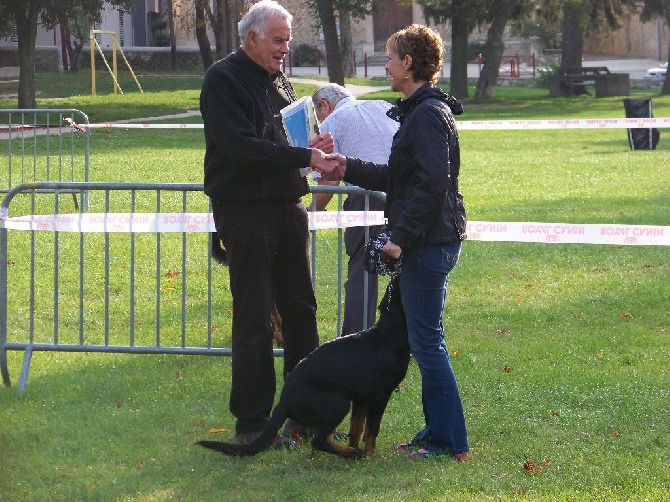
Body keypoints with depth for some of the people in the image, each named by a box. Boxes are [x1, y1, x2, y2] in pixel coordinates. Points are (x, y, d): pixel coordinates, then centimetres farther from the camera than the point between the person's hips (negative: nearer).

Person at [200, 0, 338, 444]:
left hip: (288, 206, 8)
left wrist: (313, 146, 0)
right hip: (245, 211, -8)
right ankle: (251, 420, 2)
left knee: (301, 311, 11)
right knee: (253, 320, -4)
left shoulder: (279, 81, 15)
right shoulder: (224, 79, -9)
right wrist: (303, 156, -21)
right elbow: (242, 147, -20)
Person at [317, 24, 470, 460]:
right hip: (429, 241, 10)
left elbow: (431, 183, -23)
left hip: (429, 244, -10)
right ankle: (438, 432, 20)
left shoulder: (429, 114, -16)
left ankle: (450, 442, -3)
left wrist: (402, 236, -23)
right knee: (424, 339, 14)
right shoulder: (421, 110, 16)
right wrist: (348, 168, 24)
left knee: (426, 340, -6)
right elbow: (399, 178, 23)